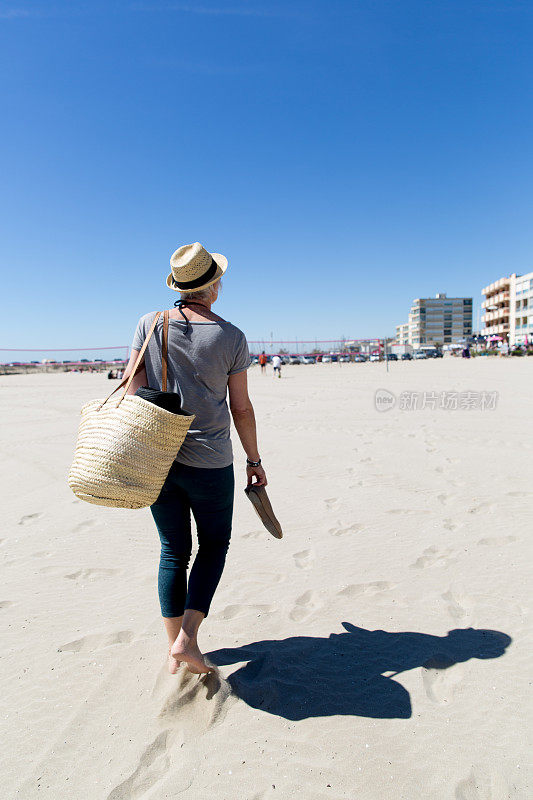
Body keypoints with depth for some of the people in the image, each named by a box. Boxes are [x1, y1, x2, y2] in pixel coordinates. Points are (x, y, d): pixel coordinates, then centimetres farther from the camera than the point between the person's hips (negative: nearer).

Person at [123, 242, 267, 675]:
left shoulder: (150, 324, 0)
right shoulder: (231, 337, -6)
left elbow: (131, 391, -2)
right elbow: (241, 408, -3)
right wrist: (255, 461, 9)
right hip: (209, 464, -3)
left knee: (174, 551, 18)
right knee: (214, 546, 20)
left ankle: (174, 648, 28)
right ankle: (188, 637, 12)